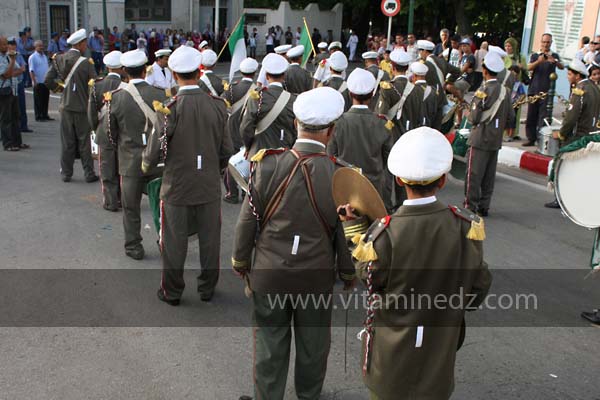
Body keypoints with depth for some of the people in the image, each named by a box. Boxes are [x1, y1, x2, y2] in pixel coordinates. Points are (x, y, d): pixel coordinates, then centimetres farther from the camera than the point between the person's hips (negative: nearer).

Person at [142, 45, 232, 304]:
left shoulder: (169, 109, -17)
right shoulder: (217, 105, -7)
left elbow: (155, 151, -11)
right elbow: (227, 150, -1)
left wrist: (146, 165, 11)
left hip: (177, 188, -2)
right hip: (210, 187, 3)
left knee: (174, 243, 13)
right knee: (210, 241, 16)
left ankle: (171, 292, 27)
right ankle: (207, 288, 31)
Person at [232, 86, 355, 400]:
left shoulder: (268, 165, -16)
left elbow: (247, 221, -7)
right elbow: (346, 234, -7)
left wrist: (241, 264, 9)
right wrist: (348, 274, 10)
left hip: (268, 273, 0)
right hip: (317, 277, 0)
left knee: (269, 344, 16)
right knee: (313, 344, 21)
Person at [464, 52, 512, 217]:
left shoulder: (483, 91, -16)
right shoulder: (505, 91, 4)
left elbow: (475, 118, -17)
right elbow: (509, 115, 8)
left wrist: (468, 114, 3)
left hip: (480, 139, -6)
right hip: (496, 140, 7)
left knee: (473, 175, 0)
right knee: (489, 176, 12)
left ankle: (470, 207, 3)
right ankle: (484, 207, 18)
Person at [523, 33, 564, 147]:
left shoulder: (554, 56, 7)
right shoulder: (535, 55, 11)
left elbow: (562, 67, -12)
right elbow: (529, 67, -8)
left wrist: (554, 61, -34)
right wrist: (538, 61, -29)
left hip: (546, 91, -2)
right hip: (533, 90, 2)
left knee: (543, 117, -8)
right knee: (531, 116, 4)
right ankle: (531, 139, 13)